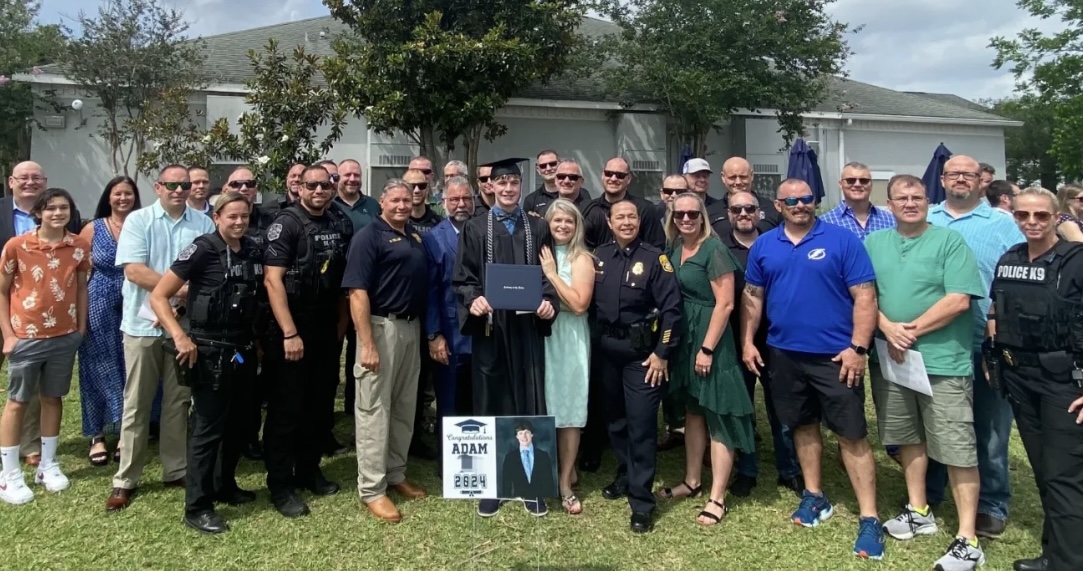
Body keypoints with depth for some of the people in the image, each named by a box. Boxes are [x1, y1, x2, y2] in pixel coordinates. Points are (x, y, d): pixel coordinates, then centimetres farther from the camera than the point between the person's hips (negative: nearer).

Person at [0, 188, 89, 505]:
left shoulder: (80, 247, -1)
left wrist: (81, 328, 5)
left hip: (65, 336, 3)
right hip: (26, 337, -2)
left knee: (52, 398, 14)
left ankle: (48, 465, 26)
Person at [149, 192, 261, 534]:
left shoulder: (254, 252, 4)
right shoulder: (203, 250, -12)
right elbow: (158, 296, -13)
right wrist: (179, 336, -23)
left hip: (243, 350, 6)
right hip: (210, 352, -6)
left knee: (236, 424, 16)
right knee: (208, 428, 0)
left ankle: (225, 486, 34)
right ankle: (196, 507, 12)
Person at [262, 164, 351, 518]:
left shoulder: (341, 224, 7)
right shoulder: (287, 222, -10)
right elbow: (272, 280, -15)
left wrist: (341, 323, 8)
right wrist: (289, 333, -20)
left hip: (327, 329, 6)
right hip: (291, 329, -6)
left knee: (321, 405, 14)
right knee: (286, 408, 1)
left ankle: (308, 471, 30)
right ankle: (279, 484, 13)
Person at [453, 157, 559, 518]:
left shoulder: (537, 228, 9)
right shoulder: (475, 229, 5)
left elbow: (549, 275, 8)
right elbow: (462, 278, 2)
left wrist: (549, 302, -11)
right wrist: (473, 300, -18)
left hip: (528, 328, 1)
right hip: (489, 328, -1)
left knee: (529, 403, 3)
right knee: (490, 405, 6)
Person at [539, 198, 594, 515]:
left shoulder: (581, 258, -4)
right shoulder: (541, 253, 9)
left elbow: (579, 304, -16)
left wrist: (551, 273, -14)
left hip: (569, 338, -4)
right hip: (541, 335, 4)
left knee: (568, 408, 0)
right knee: (545, 405, 8)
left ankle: (565, 483, 9)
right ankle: (555, 471, 24)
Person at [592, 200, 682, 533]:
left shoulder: (654, 258, -8)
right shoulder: (598, 258, 4)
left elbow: (671, 308, -11)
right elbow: (588, 303, 11)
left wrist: (663, 353, -14)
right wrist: (592, 345, 8)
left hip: (642, 352, -4)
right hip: (606, 350, 5)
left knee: (641, 424, -4)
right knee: (615, 418, 16)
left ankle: (641, 501, 4)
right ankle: (625, 476, 35)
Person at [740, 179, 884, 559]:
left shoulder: (842, 240, -6)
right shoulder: (763, 246, 5)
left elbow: (865, 296, -9)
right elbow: (752, 297, 10)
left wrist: (858, 347, -15)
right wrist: (748, 342, 4)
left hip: (834, 355, -4)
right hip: (784, 353, 4)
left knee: (852, 436, 1)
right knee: (803, 426, 17)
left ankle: (869, 518, 9)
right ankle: (814, 496, 33)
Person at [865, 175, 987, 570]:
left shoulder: (949, 241, -4)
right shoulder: (873, 243, 10)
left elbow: (959, 300, -12)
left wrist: (912, 330, -14)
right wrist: (889, 329, -12)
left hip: (943, 361, -5)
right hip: (890, 358, 5)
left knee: (958, 449, -2)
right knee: (908, 438, 17)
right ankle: (918, 511, 33)